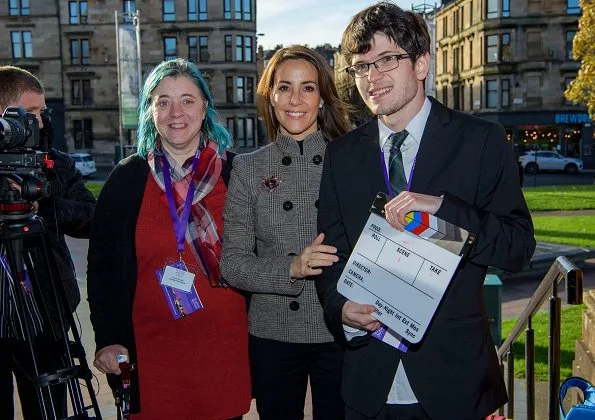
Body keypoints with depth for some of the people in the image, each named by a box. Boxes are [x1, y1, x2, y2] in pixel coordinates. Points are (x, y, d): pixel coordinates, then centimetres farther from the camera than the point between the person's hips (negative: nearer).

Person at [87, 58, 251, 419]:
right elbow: (101, 266, 5)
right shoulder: (127, 178, 2)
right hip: (151, 347, 0)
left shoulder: (236, 172, 1)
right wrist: (107, 340, -2)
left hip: (226, 346, 0)